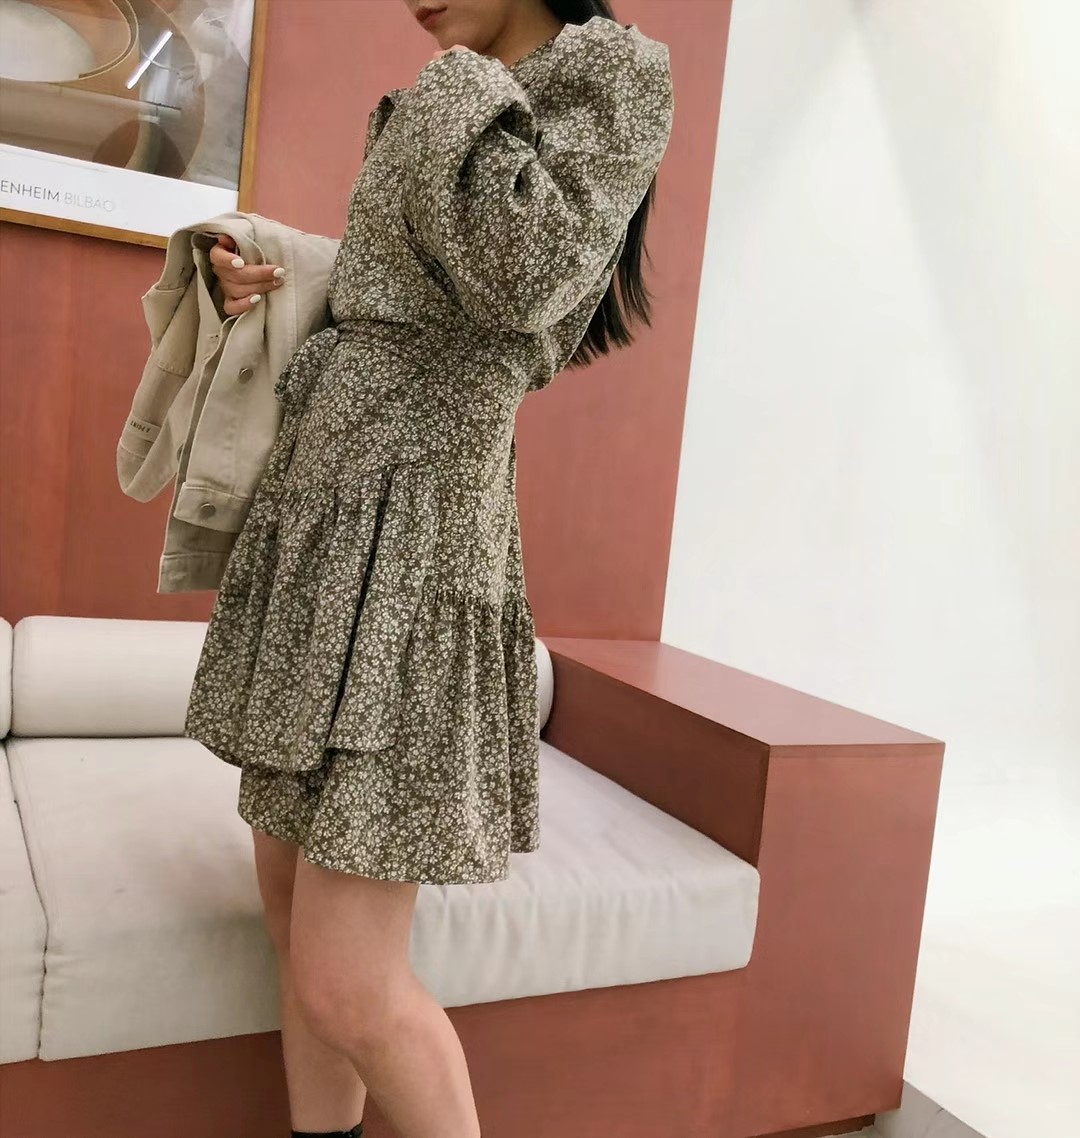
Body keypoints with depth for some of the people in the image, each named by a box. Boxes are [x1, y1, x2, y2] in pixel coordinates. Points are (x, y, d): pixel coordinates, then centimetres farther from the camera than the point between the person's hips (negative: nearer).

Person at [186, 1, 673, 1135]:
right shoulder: (424, 113, 23)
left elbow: (531, 277, -18)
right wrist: (266, 285, 10)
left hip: (410, 534, -8)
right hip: (306, 514, 9)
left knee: (348, 989, -8)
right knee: (290, 900, 14)